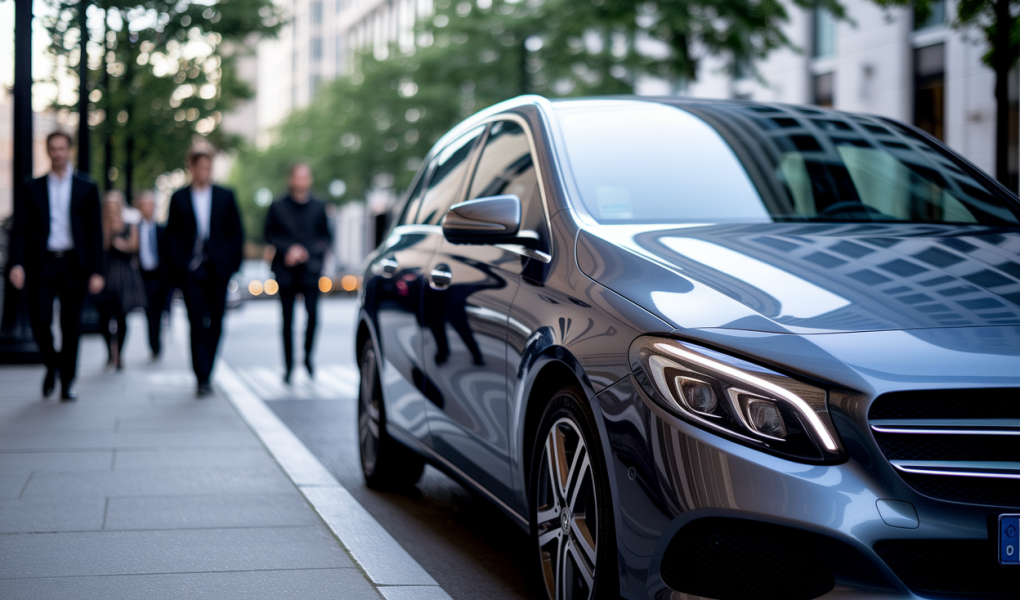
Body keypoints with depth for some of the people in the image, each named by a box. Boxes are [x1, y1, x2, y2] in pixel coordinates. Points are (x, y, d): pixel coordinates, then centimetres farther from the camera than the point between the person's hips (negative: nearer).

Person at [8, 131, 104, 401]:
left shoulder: (86, 188, 7)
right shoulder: (33, 189, 8)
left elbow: (95, 231, 5)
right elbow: (20, 229, 4)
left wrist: (96, 271, -2)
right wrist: (17, 264, -11)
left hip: (73, 265, 0)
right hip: (42, 264, 0)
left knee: (71, 326, 1)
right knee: (39, 320, -9)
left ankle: (67, 383, 11)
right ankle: (52, 365, 19)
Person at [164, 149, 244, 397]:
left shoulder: (225, 196, 8)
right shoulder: (178, 198, 5)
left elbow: (236, 232, 9)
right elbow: (171, 235, 5)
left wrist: (232, 262, 0)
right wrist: (177, 265, -4)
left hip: (217, 271, 2)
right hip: (190, 271, -2)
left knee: (215, 325, 6)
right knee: (197, 324, -10)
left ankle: (205, 373, 20)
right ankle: (203, 379, -11)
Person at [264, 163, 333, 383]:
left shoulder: (319, 207, 8)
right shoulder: (278, 207, 7)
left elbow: (327, 237, 8)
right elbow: (270, 235, 7)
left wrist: (307, 252, -7)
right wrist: (289, 249, -9)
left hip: (310, 269, 0)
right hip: (286, 271, 0)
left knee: (313, 313, -13)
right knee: (288, 319, 1)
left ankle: (308, 357, 9)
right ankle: (289, 365, 9)